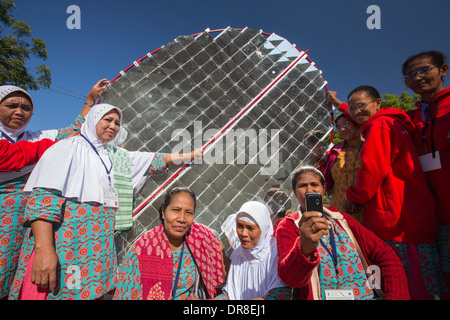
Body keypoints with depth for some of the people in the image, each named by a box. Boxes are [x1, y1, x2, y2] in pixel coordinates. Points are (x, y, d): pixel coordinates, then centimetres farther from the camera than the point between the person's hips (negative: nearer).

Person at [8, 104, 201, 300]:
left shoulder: (116, 156, 17)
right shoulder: (69, 147, -2)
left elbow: (158, 160, 18)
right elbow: (43, 196, -13)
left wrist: (195, 154, 16)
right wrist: (44, 249, -23)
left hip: (97, 247, 6)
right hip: (65, 247, -6)